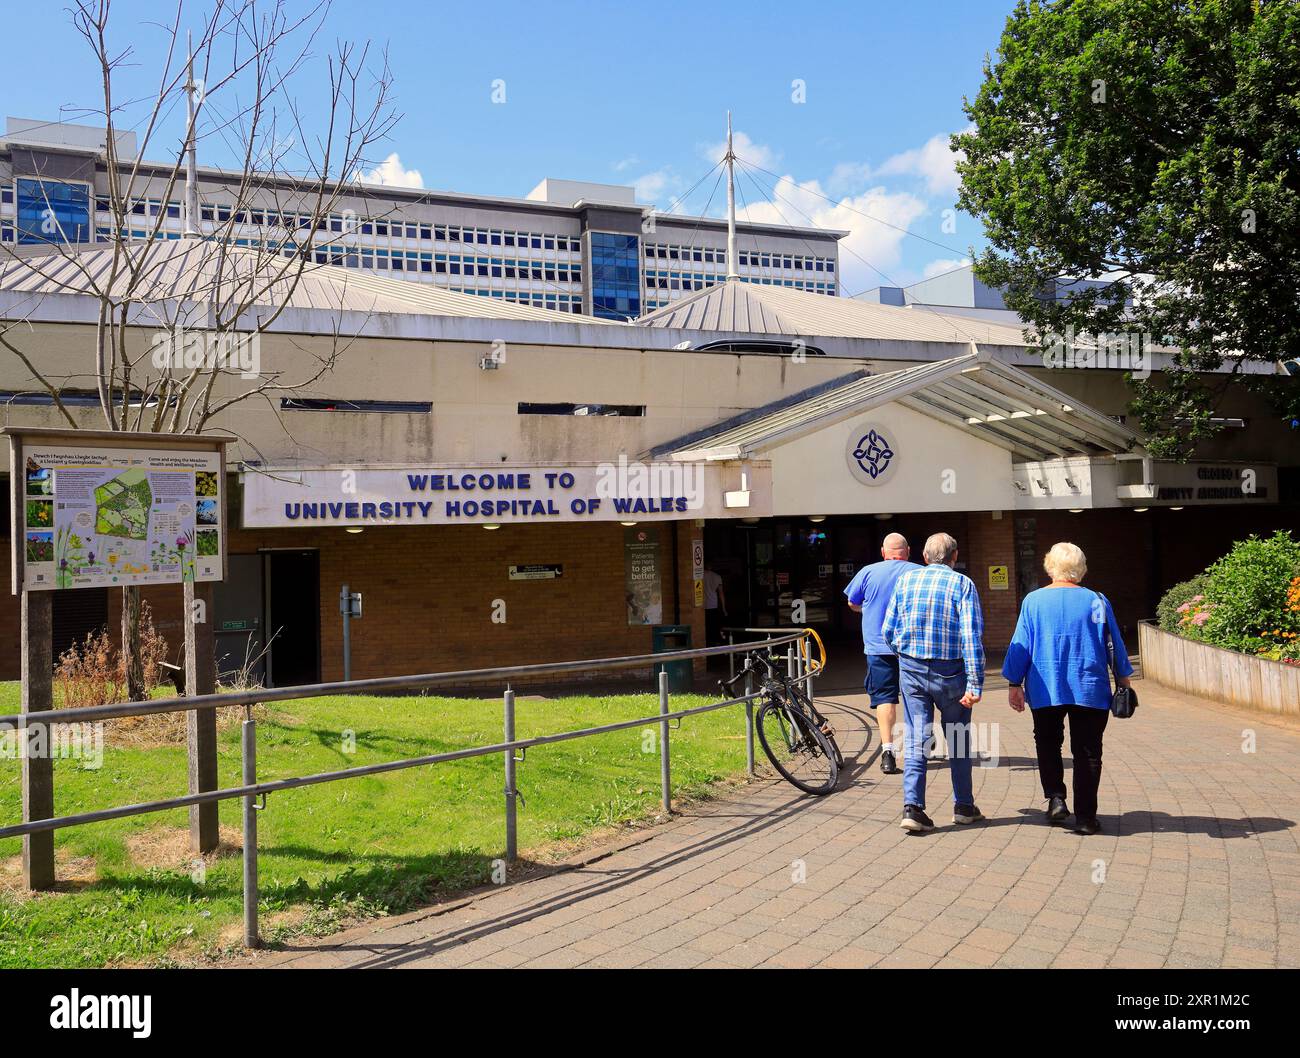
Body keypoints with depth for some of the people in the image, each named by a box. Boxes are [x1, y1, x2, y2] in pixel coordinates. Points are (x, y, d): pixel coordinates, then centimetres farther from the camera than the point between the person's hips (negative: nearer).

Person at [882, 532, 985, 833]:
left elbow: (888, 630, 5)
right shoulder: (963, 584, -6)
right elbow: (972, 636, -14)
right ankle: (963, 806, 26)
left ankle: (912, 807, -6)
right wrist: (975, 684, -15)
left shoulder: (906, 579, 3)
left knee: (915, 740, 5)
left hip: (911, 670, 2)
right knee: (958, 740, 15)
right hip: (950, 672, -2)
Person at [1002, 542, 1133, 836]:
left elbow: (1020, 646, -2)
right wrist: (1123, 679, 17)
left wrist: (1015, 684, 5)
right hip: (1089, 690, 0)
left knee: (1048, 745, 18)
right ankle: (1085, 817, 9)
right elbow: (1115, 645, 5)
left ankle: (1055, 798, 2)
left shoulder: (1033, 601, -4)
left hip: (1045, 690, 0)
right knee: (1087, 752, 8)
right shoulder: (1097, 601, -2)